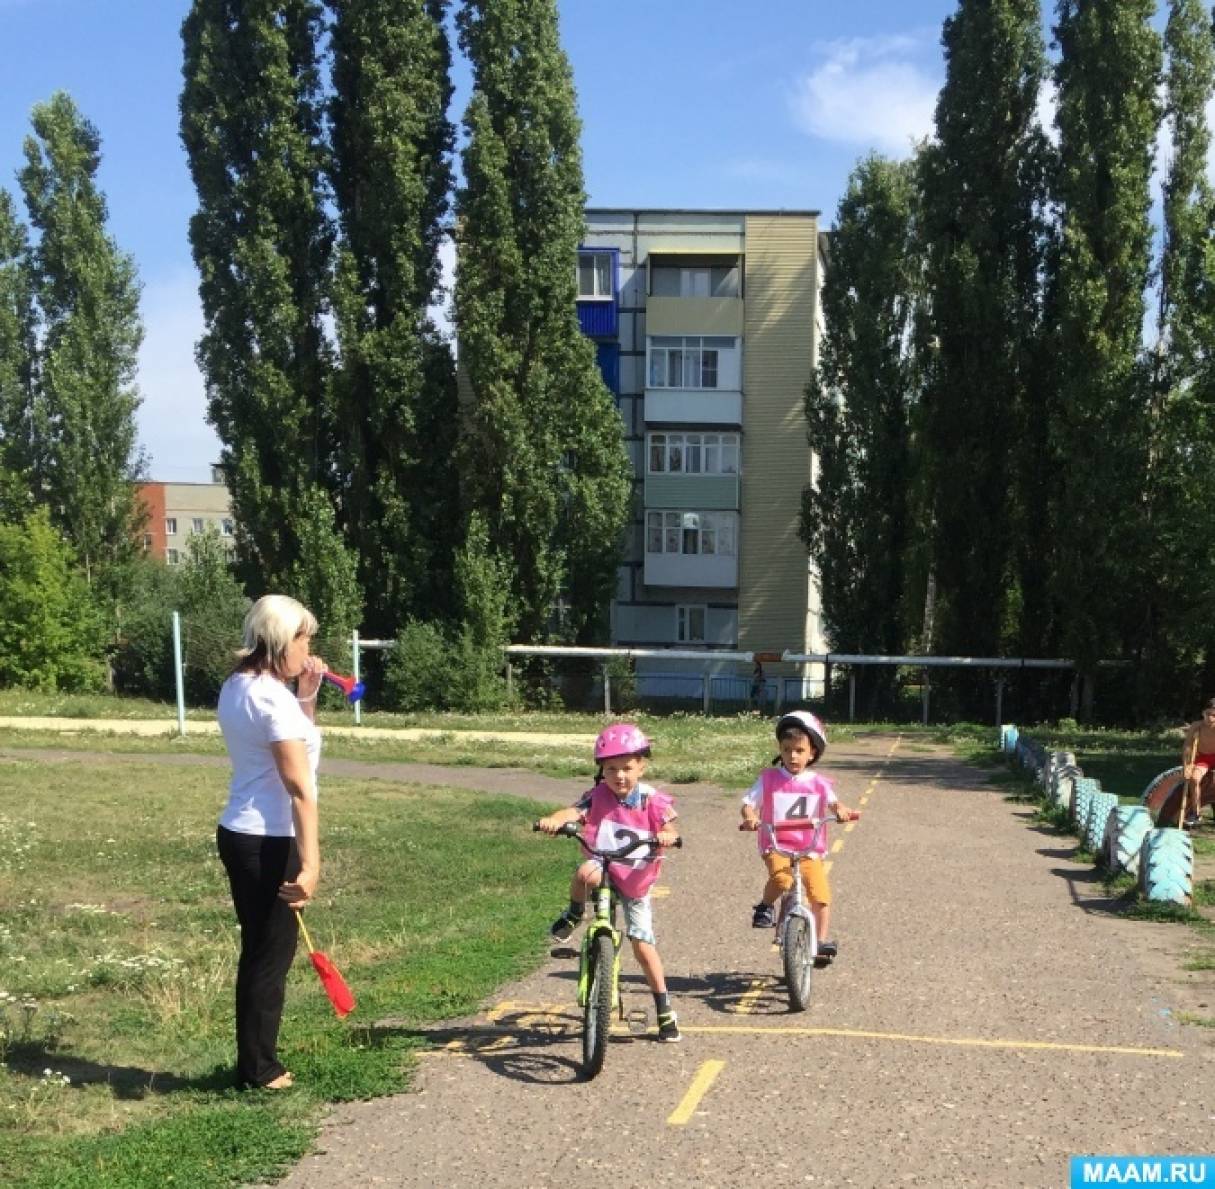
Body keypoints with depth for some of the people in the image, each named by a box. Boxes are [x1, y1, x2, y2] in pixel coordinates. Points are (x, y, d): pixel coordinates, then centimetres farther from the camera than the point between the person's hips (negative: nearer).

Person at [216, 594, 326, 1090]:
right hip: (270, 842, -10)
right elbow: (298, 786, -23)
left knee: (258, 952, 18)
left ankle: (255, 1063, 27)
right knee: (272, 956, 3)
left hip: (239, 834, 10)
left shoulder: (238, 687, 10)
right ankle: (259, 1070, 13)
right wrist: (310, 863, -27)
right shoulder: (273, 697, -19)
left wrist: (306, 696, 9)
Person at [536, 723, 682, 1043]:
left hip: (636, 880, 0)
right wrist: (553, 820, -52)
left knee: (643, 944, -2)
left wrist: (666, 836, -48)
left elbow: (668, 830, -23)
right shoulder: (598, 796, -13)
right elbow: (573, 811, -29)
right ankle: (574, 914, -5)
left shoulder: (652, 800, -12)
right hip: (604, 867, 0)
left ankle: (664, 1010, 15)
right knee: (585, 874, -39)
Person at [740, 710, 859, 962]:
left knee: (821, 895, -11)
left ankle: (822, 940, 7)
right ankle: (765, 907, -2)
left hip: (810, 850, 2)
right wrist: (750, 817, -24)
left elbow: (833, 803, 2)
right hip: (777, 847, -2)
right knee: (781, 879, -31)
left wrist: (841, 811, -22)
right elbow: (748, 804, -2)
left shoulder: (819, 783, 7)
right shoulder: (769, 779, 2)